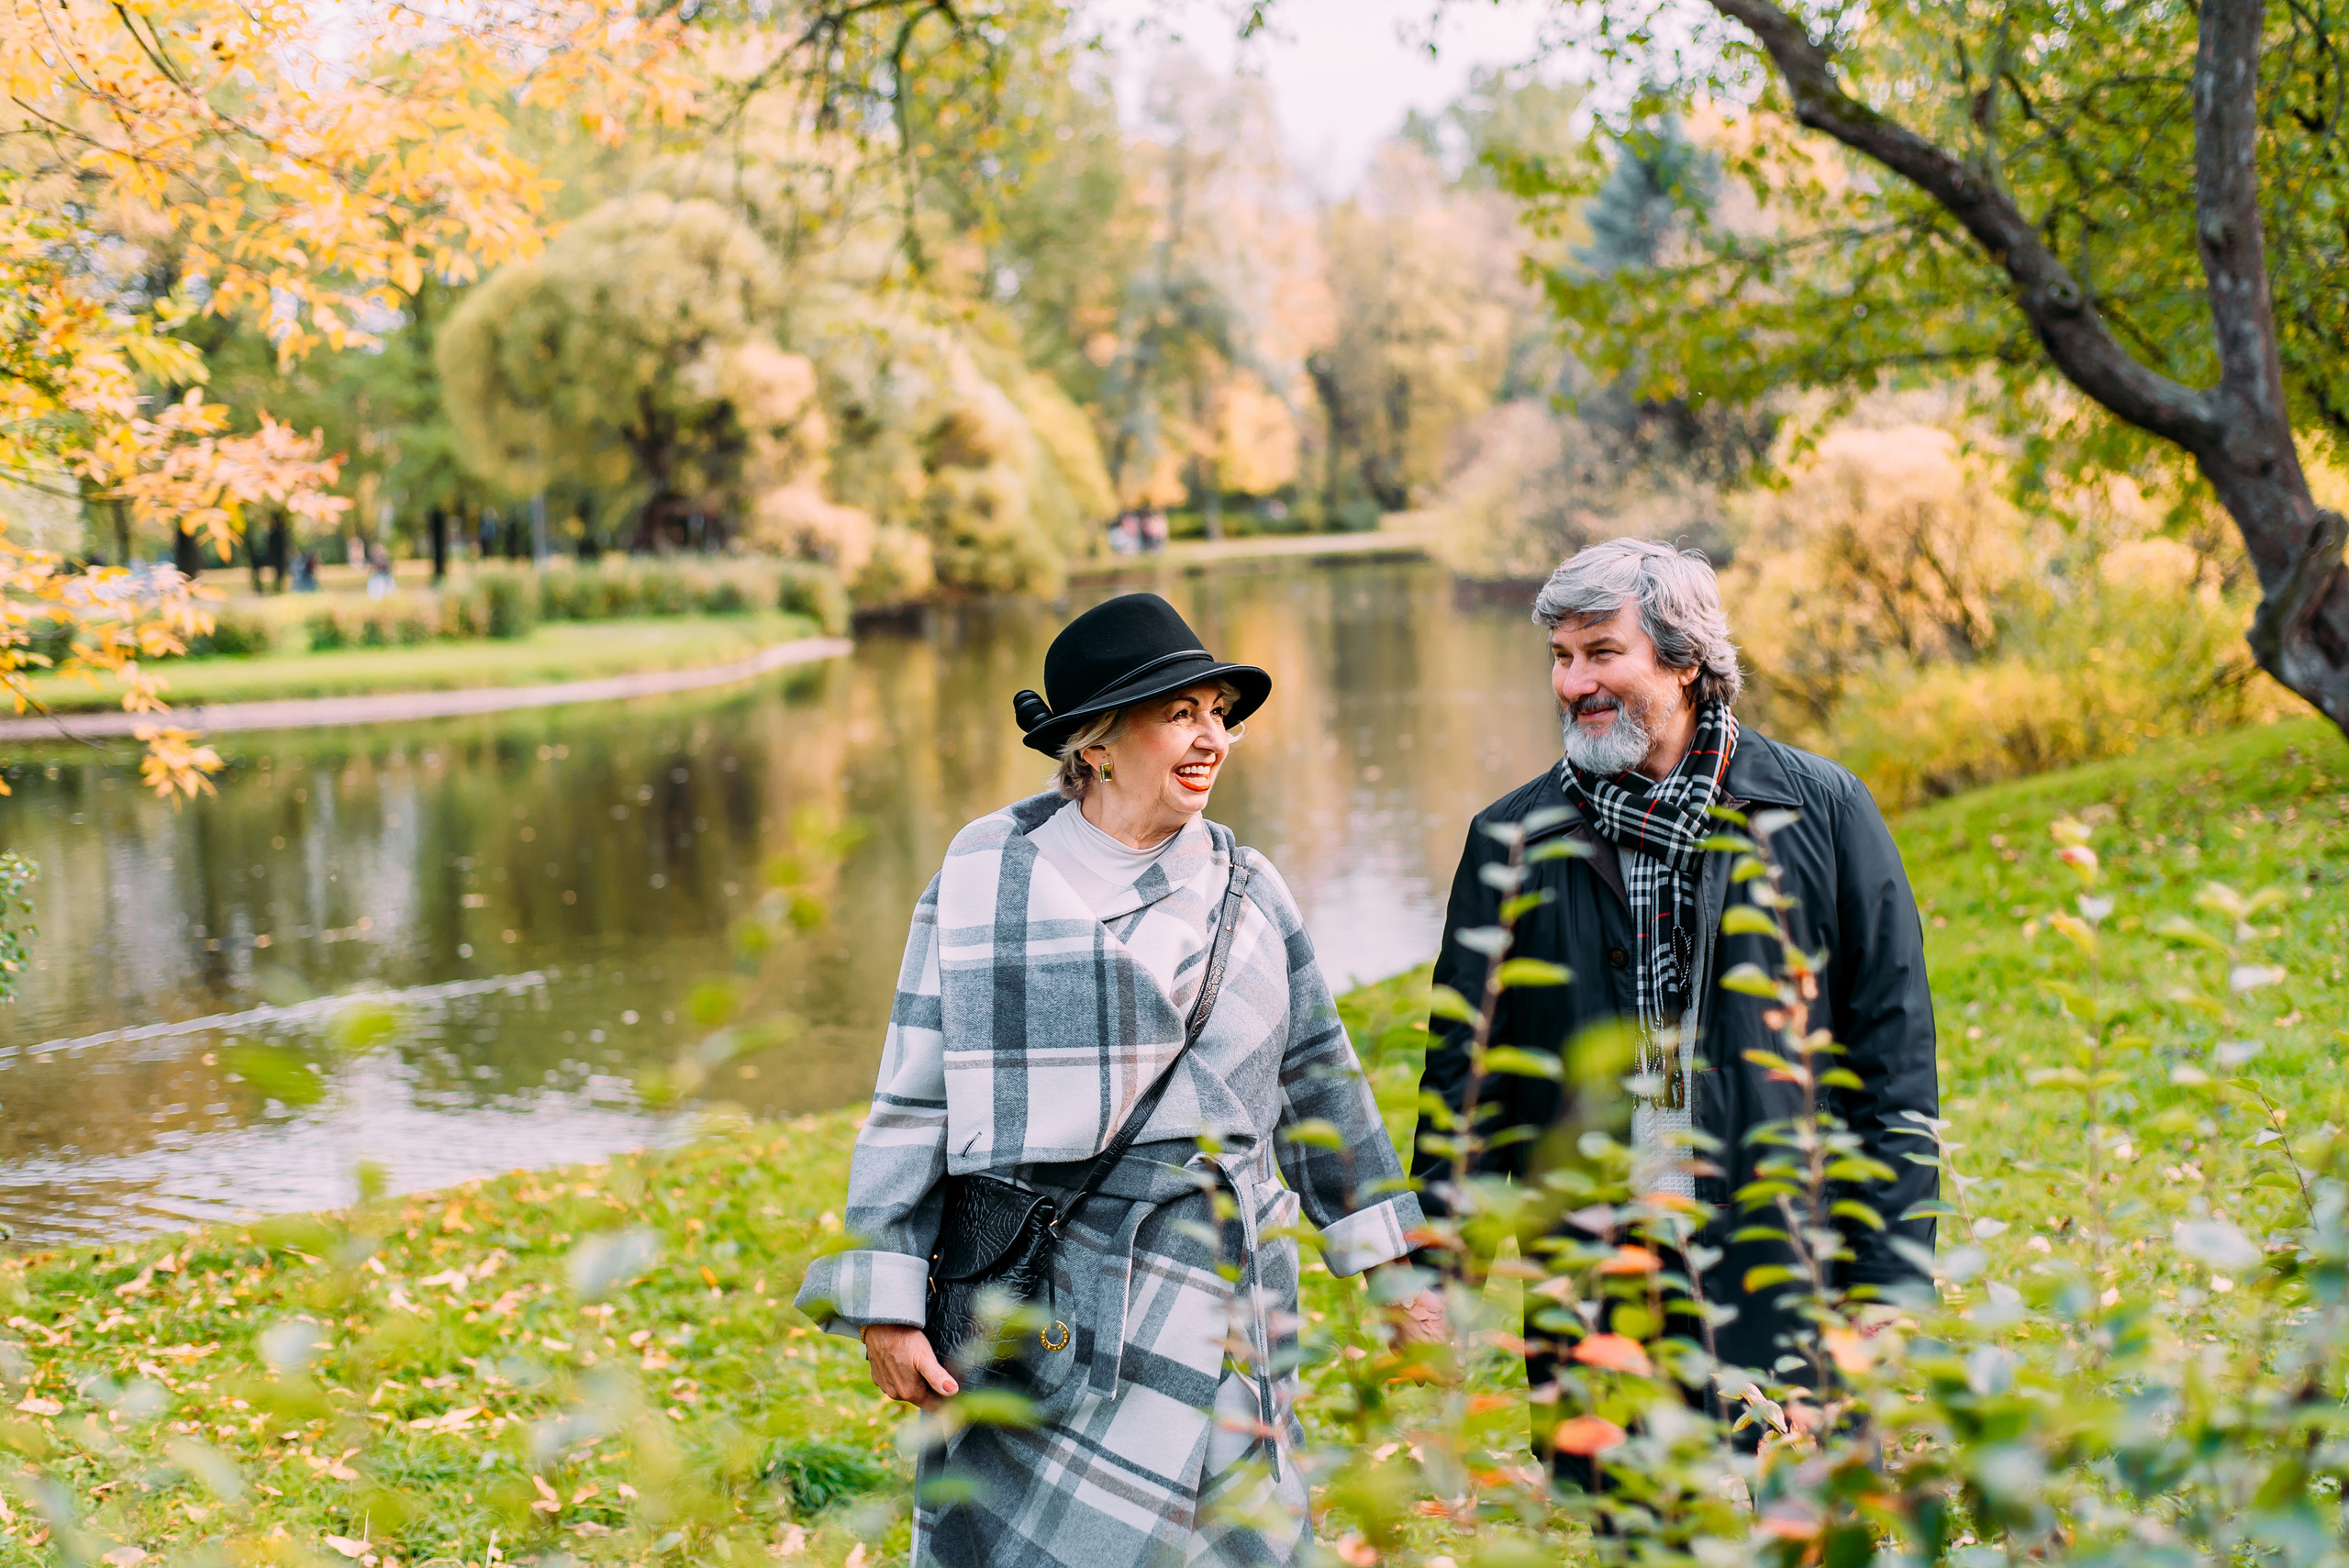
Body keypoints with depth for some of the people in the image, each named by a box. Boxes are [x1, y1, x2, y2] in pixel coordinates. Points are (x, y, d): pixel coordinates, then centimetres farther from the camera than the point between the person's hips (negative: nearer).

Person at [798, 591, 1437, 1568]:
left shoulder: (1248, 891, 10)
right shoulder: (985, 884, -1)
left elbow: (1317, 1084, 17)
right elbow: (913, 1101, 0)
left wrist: (1393, 1266, 17)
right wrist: (887, 1304, -3)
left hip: (1215, 1294, 3)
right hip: (1035, 1294, -2)